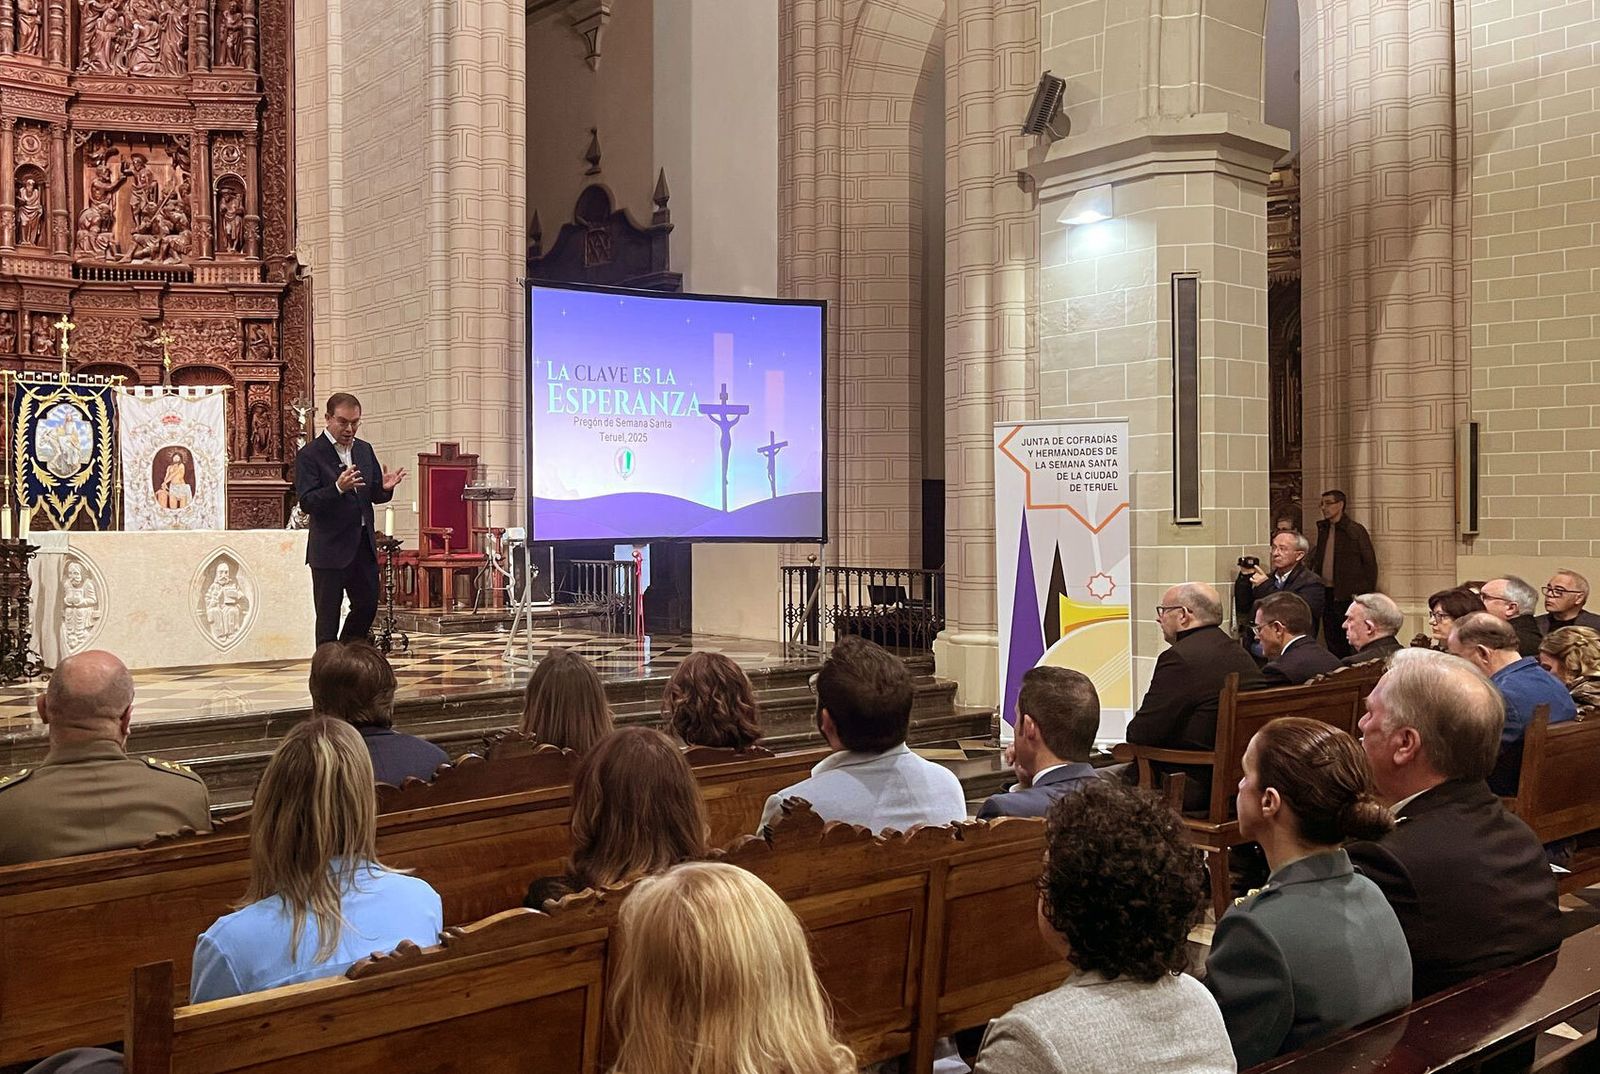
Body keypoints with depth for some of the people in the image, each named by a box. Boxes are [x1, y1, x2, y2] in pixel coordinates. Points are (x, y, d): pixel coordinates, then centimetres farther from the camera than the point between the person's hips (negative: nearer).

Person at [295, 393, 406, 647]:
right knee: (328, 617, 1)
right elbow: (306, 503, -16)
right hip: (330, 548, -6)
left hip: (364, 545, 6)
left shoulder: (365, 450, 11)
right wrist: (338, 488, -31)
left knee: (367, 607, 12)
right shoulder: (310, 455, -9)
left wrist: (385, 488, -9)